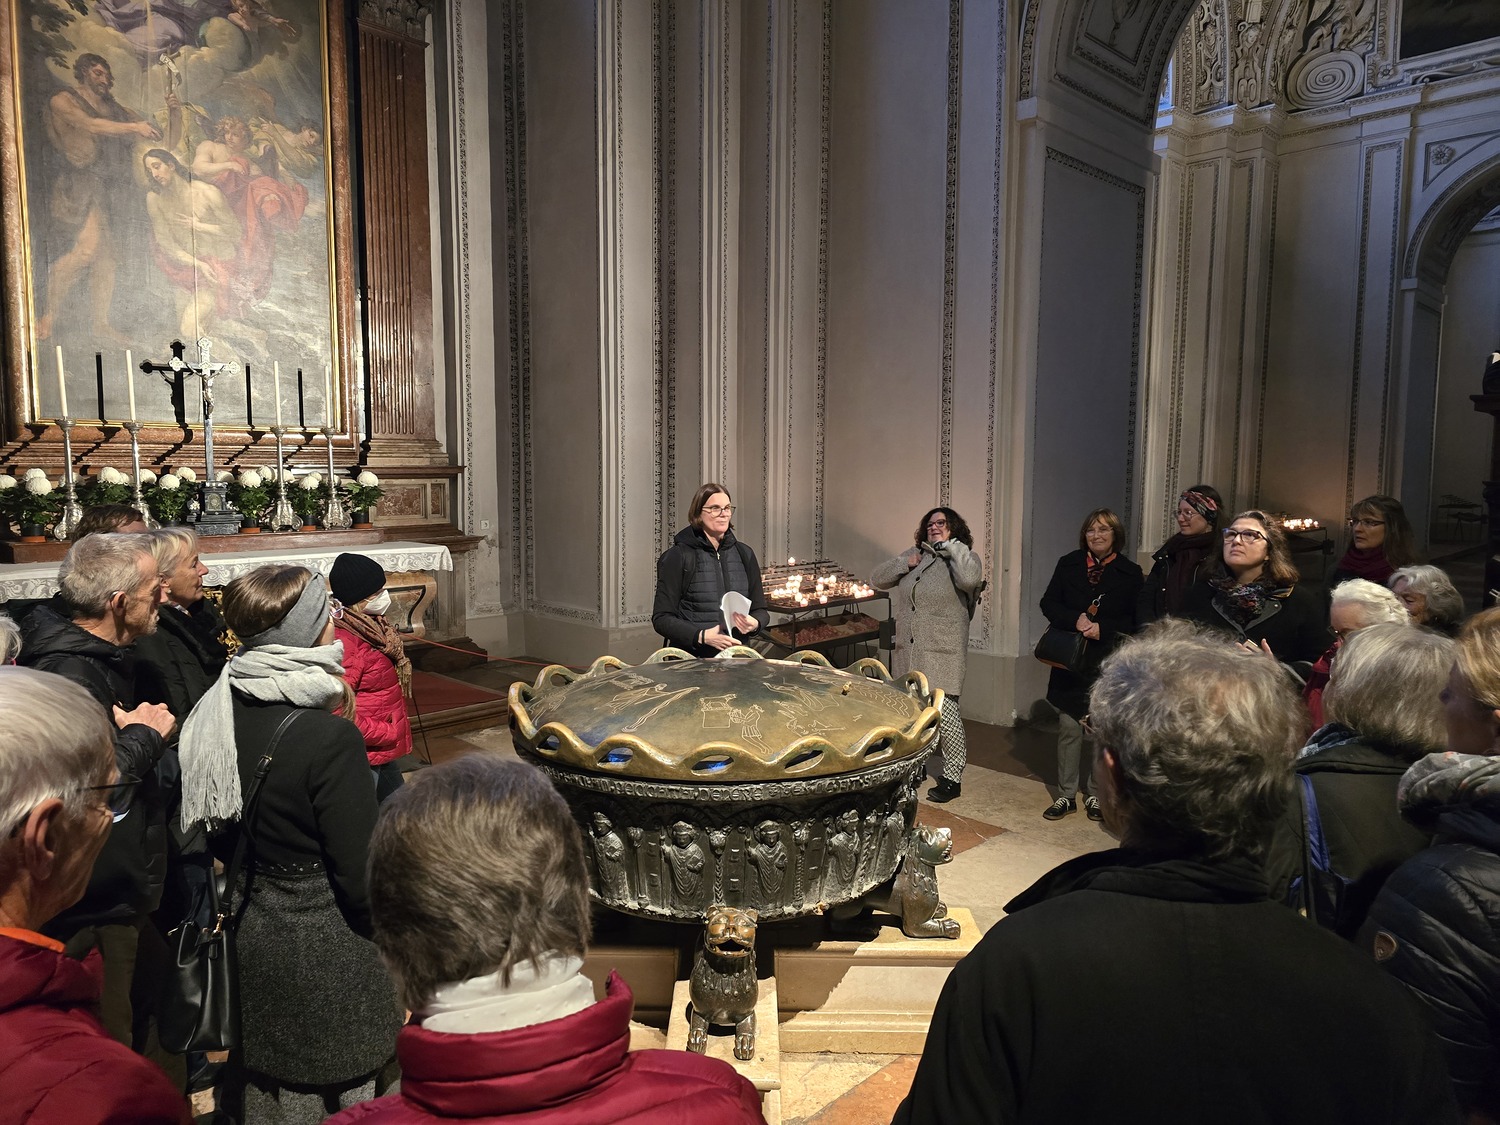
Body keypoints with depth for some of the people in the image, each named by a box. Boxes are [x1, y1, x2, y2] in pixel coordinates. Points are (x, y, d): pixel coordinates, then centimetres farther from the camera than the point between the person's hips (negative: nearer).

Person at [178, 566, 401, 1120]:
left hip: (247, 925, 7)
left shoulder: (220, 712, -5)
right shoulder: (329, 735, -27)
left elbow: (217, 836, 7)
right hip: (323, 942, -7)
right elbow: (360, 873, -22)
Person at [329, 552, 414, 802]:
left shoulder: (373, 629, 8)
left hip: (384, 753, 10)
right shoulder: (344, 643, -22)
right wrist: (390, 733, -19)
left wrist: (397, 730, 14)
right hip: (363, 756, -10)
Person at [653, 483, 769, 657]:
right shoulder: (677, 557, -1)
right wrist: (702, 636, -16)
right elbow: (661, 619, -3)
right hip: (691, 657, -4)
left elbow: (761, 610, 17)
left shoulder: (744, 554, 12)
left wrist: (755, 623, -5)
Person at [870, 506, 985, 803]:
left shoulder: (964, 558, -2)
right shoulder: (914, 555, 13)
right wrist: (904, 564, -3)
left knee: (944, 712, -8)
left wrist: (950, 544, -15)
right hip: (906, 650, 6)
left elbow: (970, 578, -27)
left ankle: (952, 779, 5)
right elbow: (876, 579, 12)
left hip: (942, 653, -6)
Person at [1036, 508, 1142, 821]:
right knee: (1069, 727, 2)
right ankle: (1066, 795, 12)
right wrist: (1076, 620, -15)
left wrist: (1102, 628, -15)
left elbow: (1136, 620, -1)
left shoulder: (1130, 573, 1)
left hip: (1109, 663, -1)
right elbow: (1049, 603, 2)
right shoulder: (1068, 564, 6)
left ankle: (1095, 795, 20)